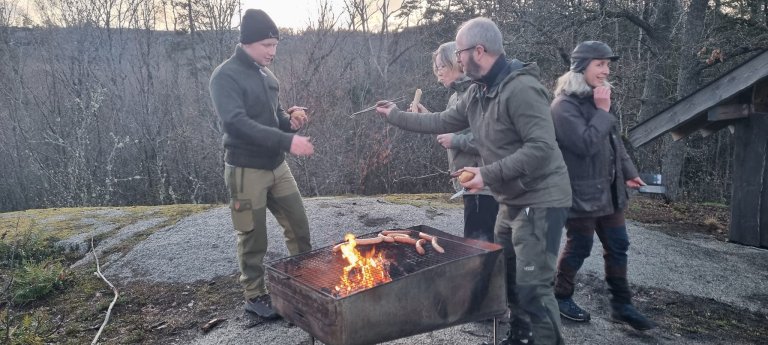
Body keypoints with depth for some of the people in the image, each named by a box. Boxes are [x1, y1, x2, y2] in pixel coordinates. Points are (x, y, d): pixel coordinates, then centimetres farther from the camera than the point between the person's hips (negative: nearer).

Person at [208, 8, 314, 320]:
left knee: (299, 225, 12)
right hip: (246, 169, -7)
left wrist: (291, 118, -4)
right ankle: (254, 296, 23)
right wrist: (287, 140, -34)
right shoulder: (226, 76, -14)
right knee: (253, 239, 5)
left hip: (276, 165, 7)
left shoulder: (265, 74, 10)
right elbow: (236, 123, -28)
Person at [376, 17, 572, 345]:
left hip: (540, 201, -10)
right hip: (512, 200, 10)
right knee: (505, 275, 20)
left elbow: (542, 148, -27)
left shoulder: (521, 89, -22)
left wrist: (488, 174, -28)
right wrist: (395, 116, 20)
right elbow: (441, 122, 17)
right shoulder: (477, 92, 7)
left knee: (533, 287, -8)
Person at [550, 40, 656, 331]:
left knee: (617, 247, 12)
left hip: (609, 190, 9)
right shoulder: (565, 105, -16)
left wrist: (628, 172, 19)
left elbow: (614, 140, 21)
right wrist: (603, 111, -17)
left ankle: (621, 304, 25)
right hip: (582, 194, -8)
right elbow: (586, 144, -25)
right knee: (579, 248, 4)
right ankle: (561, 298, 23)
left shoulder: (597, 98, 12)